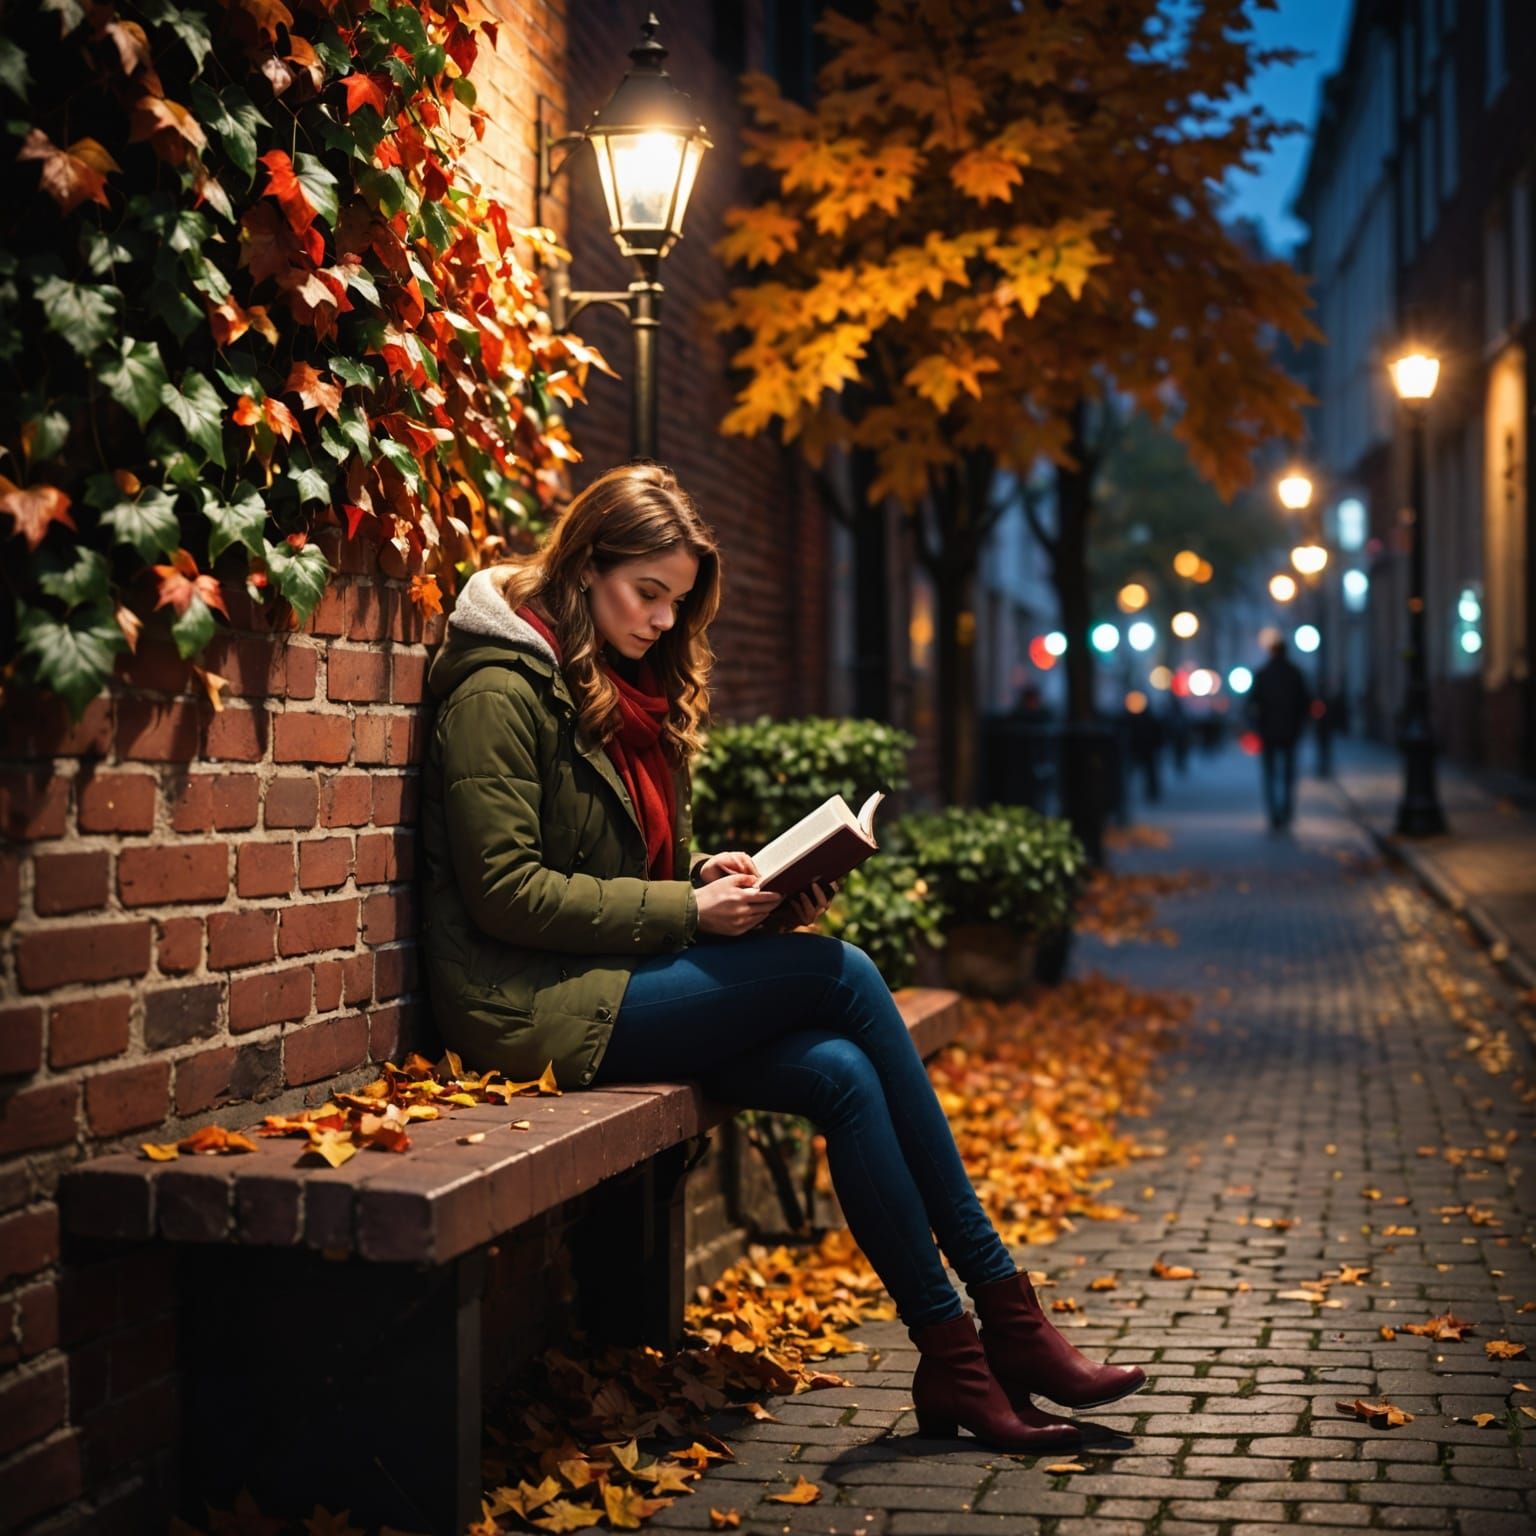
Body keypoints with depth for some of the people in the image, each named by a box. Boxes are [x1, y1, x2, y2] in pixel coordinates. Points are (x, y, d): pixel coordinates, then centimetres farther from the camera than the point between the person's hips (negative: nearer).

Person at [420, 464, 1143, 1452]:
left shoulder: (631, 689, 19)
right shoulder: (504, 691, -9)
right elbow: (506, 894, -16)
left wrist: (714, 874, 1)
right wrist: (687, 909, -18)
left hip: (624, 978, 8)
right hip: (541, 1006, -8)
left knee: (844, 1075, -17)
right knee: (841, 973, -19)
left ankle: (954, 1366, -16)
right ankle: (1001, 1308, -14)